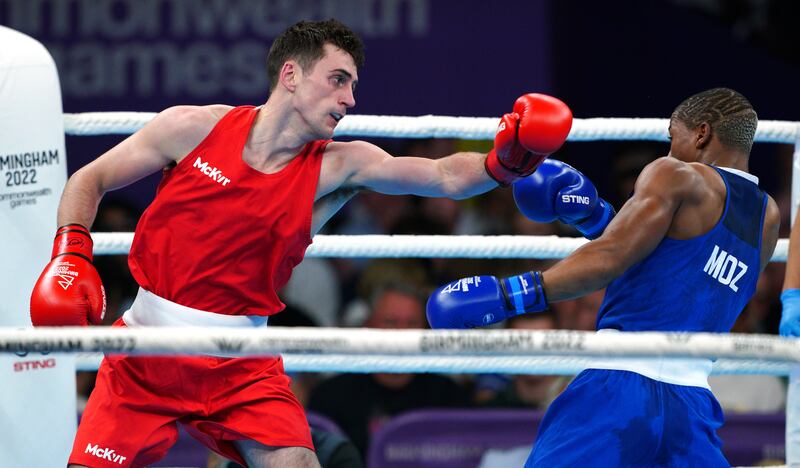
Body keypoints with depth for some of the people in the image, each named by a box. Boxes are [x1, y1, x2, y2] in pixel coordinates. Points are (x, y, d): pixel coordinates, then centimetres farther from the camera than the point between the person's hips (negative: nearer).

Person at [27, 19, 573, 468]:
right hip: (145, 354, -1)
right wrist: (72, 256, -11)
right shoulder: (193, 128, -7)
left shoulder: (337, 167, -5)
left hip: (241, 368, 1)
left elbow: (445, 176, -16)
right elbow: (89, 181, 3)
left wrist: (504, 162, -34)